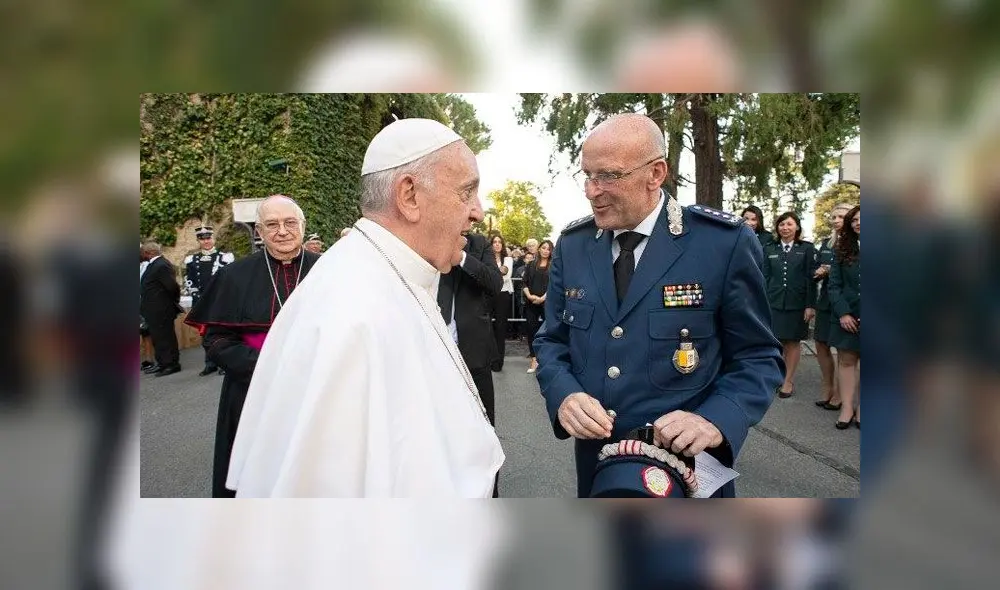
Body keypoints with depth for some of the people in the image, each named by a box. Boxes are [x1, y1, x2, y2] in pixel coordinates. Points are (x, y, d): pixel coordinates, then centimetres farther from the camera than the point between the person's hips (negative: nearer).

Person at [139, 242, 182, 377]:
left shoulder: (162, 265, -21)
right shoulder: (154, 264, 11)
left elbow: (172, 286, -24)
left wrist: (174, 301, -9)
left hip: (161, 310, -10)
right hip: (154, 310, 10)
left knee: (165, 337, -1)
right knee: (158, 337, 18)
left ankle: (172, 364, 9)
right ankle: (162, 363, 28)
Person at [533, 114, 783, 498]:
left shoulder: (725, 243, -12)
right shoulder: (572, 244, 0)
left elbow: (756, 356, -7)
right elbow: (552, 340, 6)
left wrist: (717, 420, -24)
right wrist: (563, 395, -14)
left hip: (688, 464, -3)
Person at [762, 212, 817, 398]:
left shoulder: (807, 248, 2)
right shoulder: (769, 249, 8)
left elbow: (811, 278, -2)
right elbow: (765, 277, 7)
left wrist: (810, 305, -8)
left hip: (797, 303, -1)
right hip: (774, 303, 1)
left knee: (793, 341, 7)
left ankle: (788, 380, 16)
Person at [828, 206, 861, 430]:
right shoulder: (843, 250, 7)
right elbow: (834, 285, 2)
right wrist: (843, 313, -9)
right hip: (846, 315, 2)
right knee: (846, 360, 3)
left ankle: (860, 408, 13)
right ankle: (847, 407, 7)